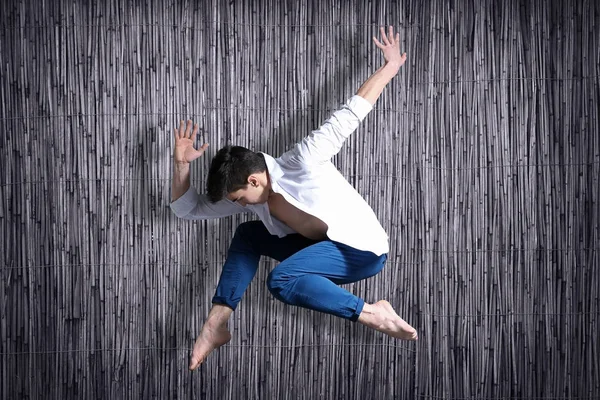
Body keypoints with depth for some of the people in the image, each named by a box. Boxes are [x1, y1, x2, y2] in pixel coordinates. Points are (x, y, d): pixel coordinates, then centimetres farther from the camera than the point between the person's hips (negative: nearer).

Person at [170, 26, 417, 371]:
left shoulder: (302, 163, -19)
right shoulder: (248, 196, 3)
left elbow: (350, 115, -16)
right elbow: (188, 208, 7)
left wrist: (392, 65, -13)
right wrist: (182, 165, -7)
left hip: (361, 248, -9)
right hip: (323, 246, 9)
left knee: (281, 280, -28)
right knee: (247, 235, 6)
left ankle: (371, 314, -24)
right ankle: (217, 324, -2)